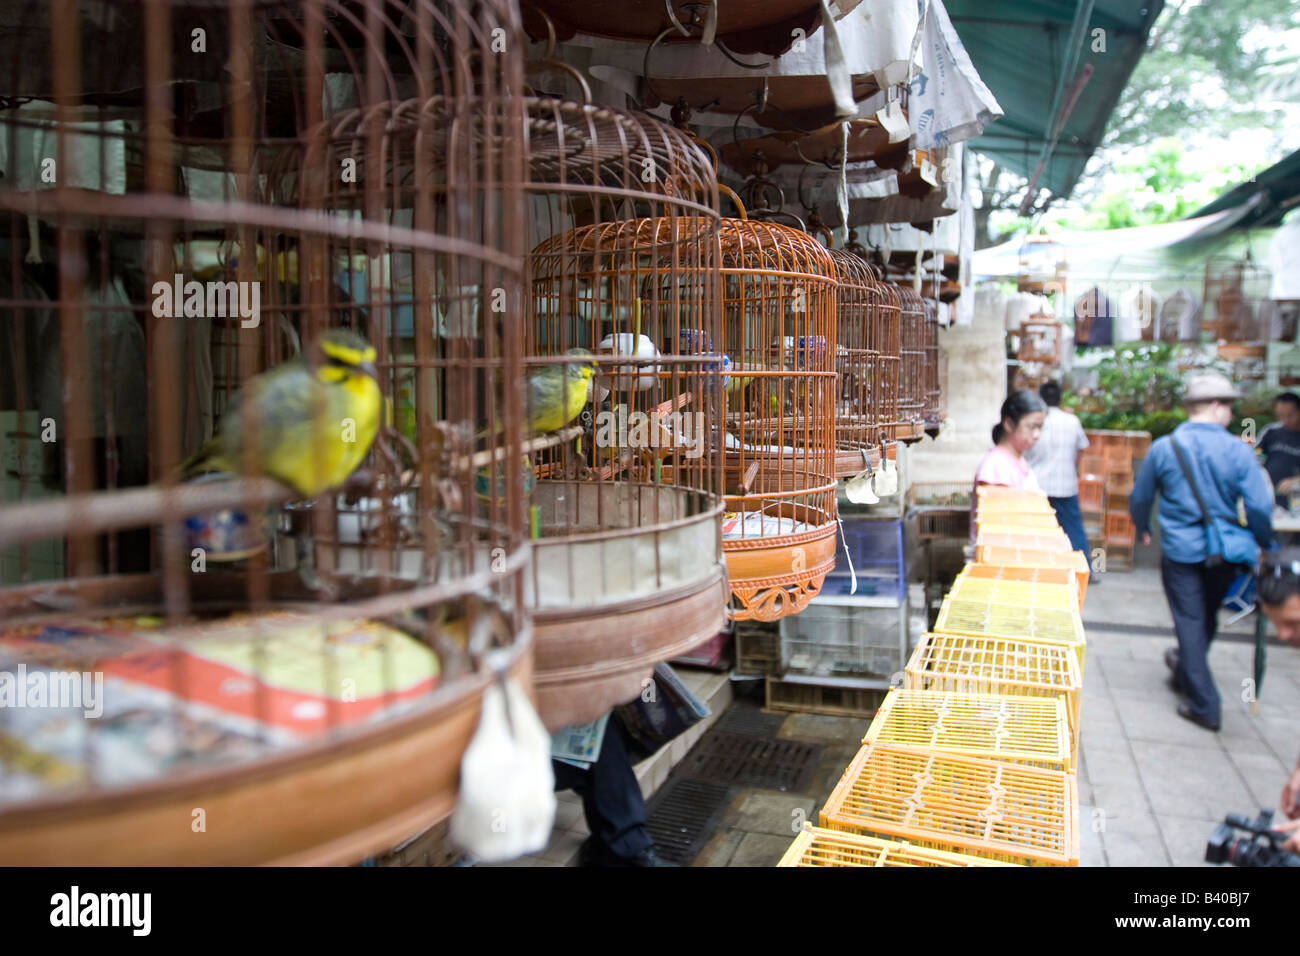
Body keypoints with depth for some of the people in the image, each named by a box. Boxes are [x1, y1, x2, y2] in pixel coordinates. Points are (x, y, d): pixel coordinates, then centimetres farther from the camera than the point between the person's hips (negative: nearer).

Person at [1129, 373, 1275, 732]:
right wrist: (1264, 544, 7)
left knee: (1190, 622, 6)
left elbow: (1140, 498, 5)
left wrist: (1143, 529, 25)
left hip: (1180, 550, -1)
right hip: (1225, 550, 1)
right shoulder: (1237, 449, -11)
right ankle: (1185, 673, 44)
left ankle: (1205, 705, 6)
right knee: (1207, 618, 22)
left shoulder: (1163, 448, -6)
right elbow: (1260, 506, -12)